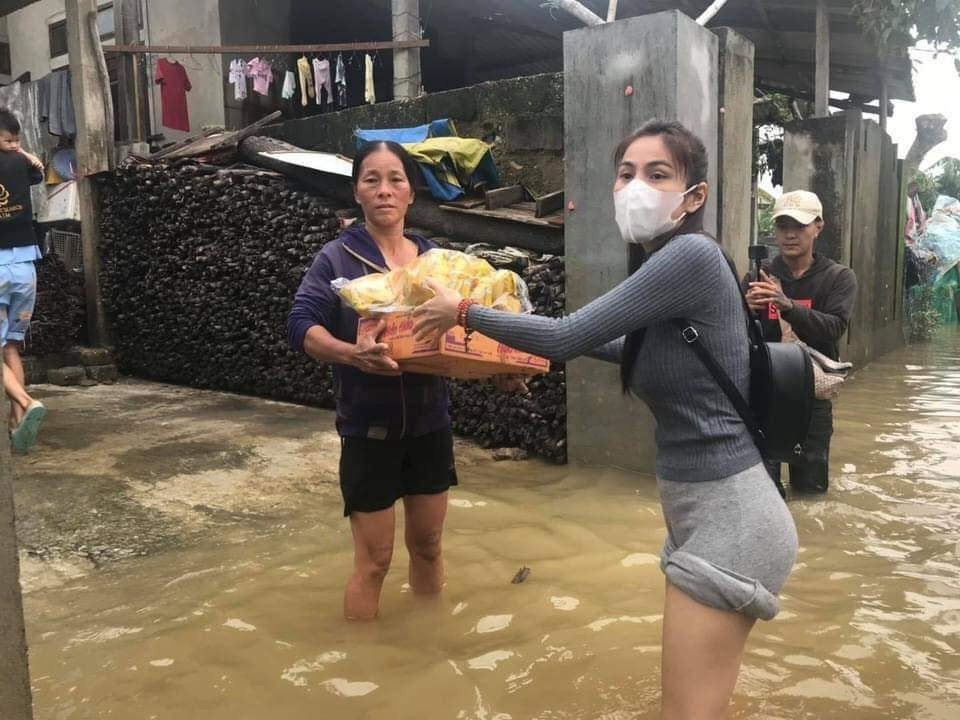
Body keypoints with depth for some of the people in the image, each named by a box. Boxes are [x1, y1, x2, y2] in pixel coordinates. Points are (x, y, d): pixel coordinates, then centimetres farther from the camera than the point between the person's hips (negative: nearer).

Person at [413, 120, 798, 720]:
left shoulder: (693, 253, -19)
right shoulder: (663, 264, 10)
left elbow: (565, 339, -20)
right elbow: (642, 351, 29)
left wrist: (463, 312, -6)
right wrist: (540, 337, 25)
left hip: (728, 516, -10)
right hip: (704, 511, 10)